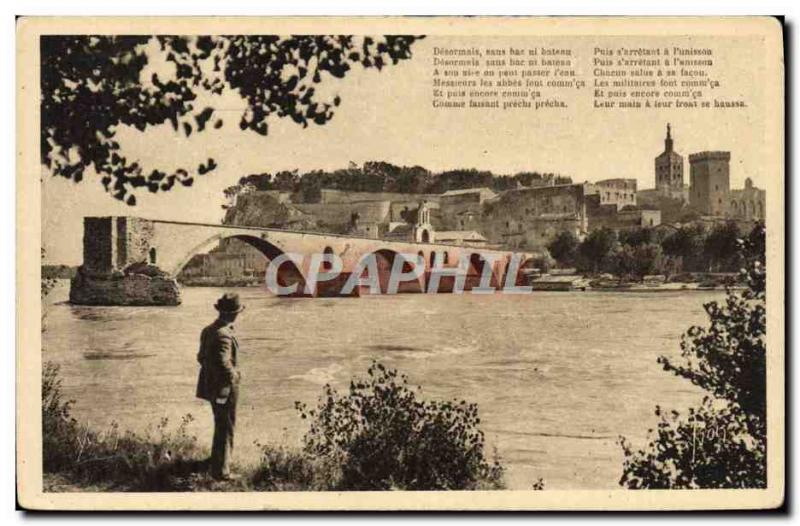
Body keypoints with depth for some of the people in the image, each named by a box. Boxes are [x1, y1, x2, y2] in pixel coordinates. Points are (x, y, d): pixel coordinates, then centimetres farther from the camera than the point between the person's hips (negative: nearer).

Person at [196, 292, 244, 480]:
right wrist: (234, 375, -16)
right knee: (225, 429, 1)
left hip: (211, 385, 9)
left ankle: (220, 459, 41)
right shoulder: (223, 335, -25)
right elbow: (223, 363, -31)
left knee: (221, 425, 25)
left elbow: (202, 357, 14)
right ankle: (220, 470, 7)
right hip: (224, 388, -9)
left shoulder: (208, 330, 5)